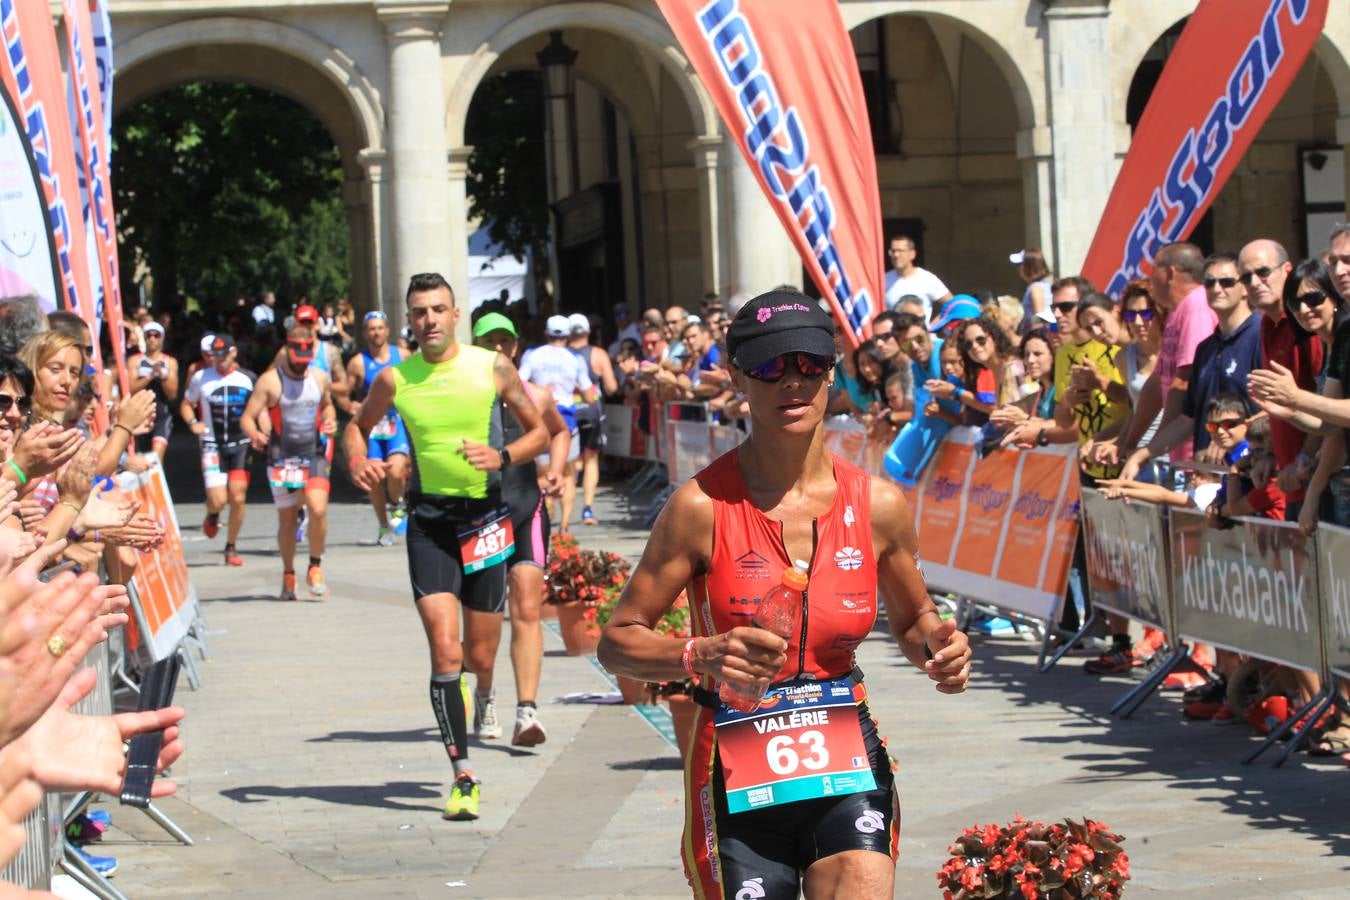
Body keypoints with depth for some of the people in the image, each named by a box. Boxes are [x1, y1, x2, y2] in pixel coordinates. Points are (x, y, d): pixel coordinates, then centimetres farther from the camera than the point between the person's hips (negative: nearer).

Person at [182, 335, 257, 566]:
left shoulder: (248, 379, 3)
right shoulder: (201, 378, 3)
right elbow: (186, 404, 16)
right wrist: (192, 423, -3)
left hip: (241, 445, 1)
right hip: (212, 445, -1)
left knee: (238, 498, -5)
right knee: (218, 499, -14)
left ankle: (231, 548, 12)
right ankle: (212, 516, 24)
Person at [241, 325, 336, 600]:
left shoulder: (320, 378, 6)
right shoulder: (270, 381, -6)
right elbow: (247, 417, -9)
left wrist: (330, 420, 4)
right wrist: (255, 435, -31)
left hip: (314, 455, 2)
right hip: (282, 459, -2)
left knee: (318, 509, -18)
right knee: (287, 519, 4)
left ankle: (315, 567, 0)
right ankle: (288, 576, 22)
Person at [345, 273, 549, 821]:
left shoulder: (492, 368, -3)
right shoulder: (395, 379, -1)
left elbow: (539, 431, 6)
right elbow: (357, 426, 17)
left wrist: (502, 457, -13)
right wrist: (357, 461, -5)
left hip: (486, 516, 1)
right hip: (429, 518, -1)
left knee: (479, 657, 7)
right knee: (445, 649, -14)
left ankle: (472, 700, 45)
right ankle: (463, 776, -10)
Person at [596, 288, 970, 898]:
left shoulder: (877, 504, 1)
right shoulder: (704, 506, -9)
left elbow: (912, 619, 18)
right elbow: (617, 642, -6)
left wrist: (936, 646, -5)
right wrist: (702, 657, -24)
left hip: (849, 760, 2)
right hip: (739, 775, -2)